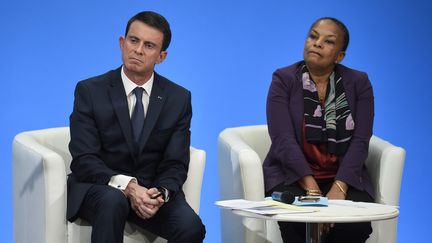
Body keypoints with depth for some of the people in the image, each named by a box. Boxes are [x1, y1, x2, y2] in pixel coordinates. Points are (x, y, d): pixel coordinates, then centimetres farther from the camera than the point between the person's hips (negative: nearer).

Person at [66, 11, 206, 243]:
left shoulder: (179, 99, 3)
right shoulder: (90, 91, -3)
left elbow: (175, 163, 0)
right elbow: (84, 160, -11)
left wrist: (160, 194, -23)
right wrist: (127, 187, -27)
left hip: (152, 190, 2)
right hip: (99, 187, -2)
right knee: (113, 201, -38)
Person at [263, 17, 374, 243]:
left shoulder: (358, 83, 5)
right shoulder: (283, 80, 0)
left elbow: (360, 141, -5)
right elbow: (283, 139, -11)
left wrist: (339, 188, -20)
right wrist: (311, 188, -22)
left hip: (343, 178, 2)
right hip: (292, 176, -2)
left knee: (356, 224, -28)